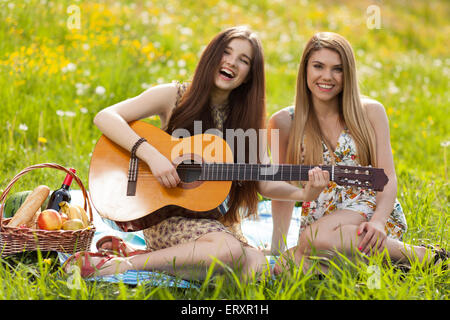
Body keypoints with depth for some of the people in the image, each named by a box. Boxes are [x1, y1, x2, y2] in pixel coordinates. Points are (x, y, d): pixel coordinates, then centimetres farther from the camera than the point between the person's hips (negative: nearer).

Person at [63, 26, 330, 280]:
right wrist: (152, 155, -25)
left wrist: (304, 194, -18)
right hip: (166, 214, -5)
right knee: (229, 251, -32)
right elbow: (105, 117, -12)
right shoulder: (175, 96, -2)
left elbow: (265, 183, 3)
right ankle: (123, 264, -17)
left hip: (217, 221, 6)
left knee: (256, 267, -24)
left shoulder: (246, 119, 8)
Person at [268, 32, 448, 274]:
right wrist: (277, 247, 2)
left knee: (318, 236, -37)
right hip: (318, 219, 2)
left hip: (370, 208, -1)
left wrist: (378, 221, -21)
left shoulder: (370, 112, 3)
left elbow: (387, 177, -1)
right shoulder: (284, 123, 5)